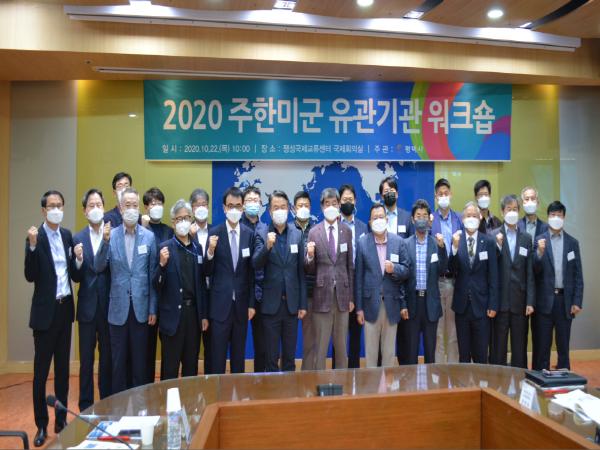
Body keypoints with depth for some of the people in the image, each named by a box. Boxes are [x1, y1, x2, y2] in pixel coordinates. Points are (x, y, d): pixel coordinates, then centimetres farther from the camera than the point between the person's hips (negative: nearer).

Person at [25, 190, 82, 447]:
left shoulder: (67, 236, 7)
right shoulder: (35, 237, -7)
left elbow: (75, 276, 7)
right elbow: (30, 276, -15)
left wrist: (79, 260, -12)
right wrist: (32, 246, -26)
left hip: (65, 308, 5)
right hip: (45, 311, -5)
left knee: (63, 368, 14)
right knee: (41, 370, 5)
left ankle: (61, 419, 26)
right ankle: (41, 425, 17)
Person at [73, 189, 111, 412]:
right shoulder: (78, 238, 3)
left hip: (108, 305, -1)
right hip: (87, 306, 1)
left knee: (107, 357, 11)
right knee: (86, 359, 9)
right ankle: (85, 407, 23)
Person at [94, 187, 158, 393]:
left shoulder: (149, 236, -1)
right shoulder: (110, 235, 0)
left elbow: (153, 274, 1)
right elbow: (99, 267, -6)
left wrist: (153, 309, -1)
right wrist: (105, 241, -21)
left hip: (141, 308, 0)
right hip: (118, 308, 0)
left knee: (140, 360, 10)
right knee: (118, 361, 11)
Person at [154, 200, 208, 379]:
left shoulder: (197, 248, 8)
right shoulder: (165, 247, -4)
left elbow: (201, 284, 11)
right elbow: (157, 286, -7)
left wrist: (203, 315, 10)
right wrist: (162, 264, -24)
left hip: (194, 312, 4)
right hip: (173, 313, -4)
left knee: (191, 365, 13)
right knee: (170, 367, 5)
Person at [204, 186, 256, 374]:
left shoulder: (249, 234, 1)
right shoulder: (214, 233, -5)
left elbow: (251, 271, 4)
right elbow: (207, 272, -5)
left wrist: (252, 303, 4)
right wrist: (210, 251, -23)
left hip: (242, 303, 2)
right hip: (220, 303, -2)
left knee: (239, 354, 14)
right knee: (218, 355, 6)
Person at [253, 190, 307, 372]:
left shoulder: (297, 235, 4)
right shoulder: (262, 235, -1)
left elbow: (301, 271, 4)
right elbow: (256, 265, -12)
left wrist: (303, 304, 3)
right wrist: (267, 246, -29)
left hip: (291, 303, 2)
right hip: (271, 303, -2)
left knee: (290, 355, 13)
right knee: (271, 356, 8)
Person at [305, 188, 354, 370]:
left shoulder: (346, 231, 5)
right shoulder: (314, 232, -1)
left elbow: (350, 266, 9)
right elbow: (310, 270, 1)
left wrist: (351, 297, 8)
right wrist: (310, 256, -22)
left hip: (342, 294, 2)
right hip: (322, 295, -2)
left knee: (341, 345, 12)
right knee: (320, 346, 6)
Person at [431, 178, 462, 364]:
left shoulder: (459, 219, 8)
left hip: (454, 279, 2)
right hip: (435, 279, -2)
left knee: (454, 327, 8)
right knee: (437, 328, 4)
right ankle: (437, 366, 14)